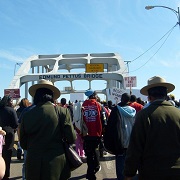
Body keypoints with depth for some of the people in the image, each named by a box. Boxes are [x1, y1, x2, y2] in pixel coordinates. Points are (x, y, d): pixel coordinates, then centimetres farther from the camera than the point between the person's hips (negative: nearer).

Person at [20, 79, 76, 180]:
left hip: (33, 164, 1)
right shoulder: (62, 112, -10)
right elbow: (72, 139, -9)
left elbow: (23, 144, 4)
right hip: (57, 163, -1)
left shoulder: (27, 115, -5)